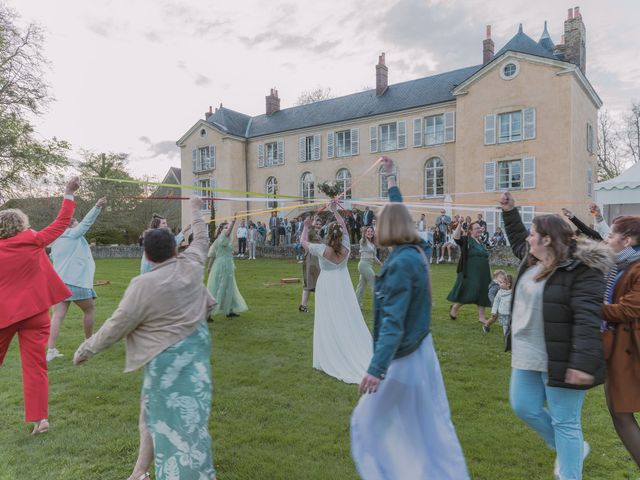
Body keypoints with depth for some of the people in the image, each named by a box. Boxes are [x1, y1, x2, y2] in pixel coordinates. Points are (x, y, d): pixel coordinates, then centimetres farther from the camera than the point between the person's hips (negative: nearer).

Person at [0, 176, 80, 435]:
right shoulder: (33, 241, -5)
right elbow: (61, 223, 2)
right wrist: (69, 194, 8)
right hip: (34, 312, -1)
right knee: (35, 365, 3)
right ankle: (40, 417, 1)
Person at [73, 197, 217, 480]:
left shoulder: (144, 285, -18)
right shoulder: (191, 265, -4)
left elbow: (117, 325, -12)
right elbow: (202, 241, 17)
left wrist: (86, 349, 4)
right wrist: (195, 211, 32)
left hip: (167, 358, -6)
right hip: (196, 347, 6)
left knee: (161, 414, 6)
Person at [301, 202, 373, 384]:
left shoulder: (322, 249, -15)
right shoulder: (346, 247, -6)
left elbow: (304, 242, 1)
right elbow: (344, 226, 10)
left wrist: (306, 227, 16)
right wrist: (335, 212, 20)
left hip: (327, 286, -3)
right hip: (343, 285, 3)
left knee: (329, 322, 3)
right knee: (348, 319, 8)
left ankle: (331, 358, 11)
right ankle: (356, 355, 16)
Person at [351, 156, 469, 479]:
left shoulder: (400, 263, -22)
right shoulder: (416, 251, 1)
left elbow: (393, 321, -28)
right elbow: (400, 212, 19)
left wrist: (376, 368, -31)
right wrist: (390, 177, 31)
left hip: (403, 355, -9)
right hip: (420, 349, 9)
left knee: (368, 422, 6)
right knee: (429, 424, 19)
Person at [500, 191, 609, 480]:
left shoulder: (580, 269, -19)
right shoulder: (531, 259, 7)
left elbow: (587, 318, -26)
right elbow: (517, 239, 30)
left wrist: (582, 362, -31)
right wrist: (509, 212, 24)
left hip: (560, 359, -9)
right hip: (528, 355, 9)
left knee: (565, 422, 4)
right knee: (524, 408, 17)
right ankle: (571, 449, 40)